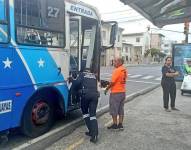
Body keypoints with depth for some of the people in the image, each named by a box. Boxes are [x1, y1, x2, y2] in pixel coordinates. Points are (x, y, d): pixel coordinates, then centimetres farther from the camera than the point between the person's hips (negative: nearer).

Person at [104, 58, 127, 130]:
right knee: (121, 109, 13)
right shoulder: (124, 70, 8)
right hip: (122, 92, 8)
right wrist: (109, 84, 12)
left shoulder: (117, 70, -18)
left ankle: (115, 124, 12)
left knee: (114, 109, 4)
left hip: (115, 92, -8)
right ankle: (120, 124, 19)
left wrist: (107, 89, -5)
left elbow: (113, 82, -18)